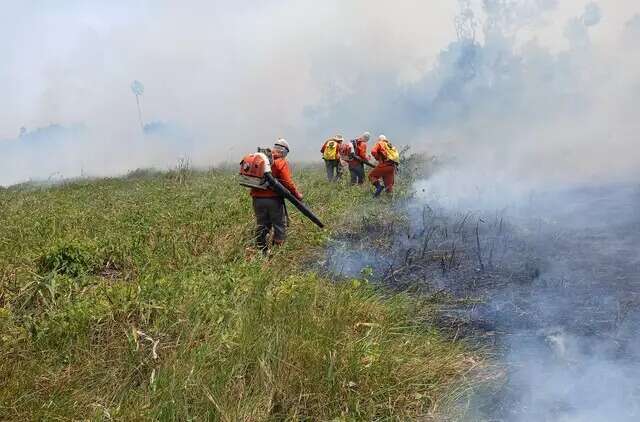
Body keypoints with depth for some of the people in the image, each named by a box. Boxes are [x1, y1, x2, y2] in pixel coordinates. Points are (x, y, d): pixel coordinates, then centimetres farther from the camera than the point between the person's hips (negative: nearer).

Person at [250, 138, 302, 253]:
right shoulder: (281, 162, -6)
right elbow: (287, 183, -13)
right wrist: (297, 194, -2)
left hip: (257, 198, 5)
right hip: (274, 199, -5)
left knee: (261, 226, 15)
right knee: (280, 226, 7)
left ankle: (262, 251, 19)